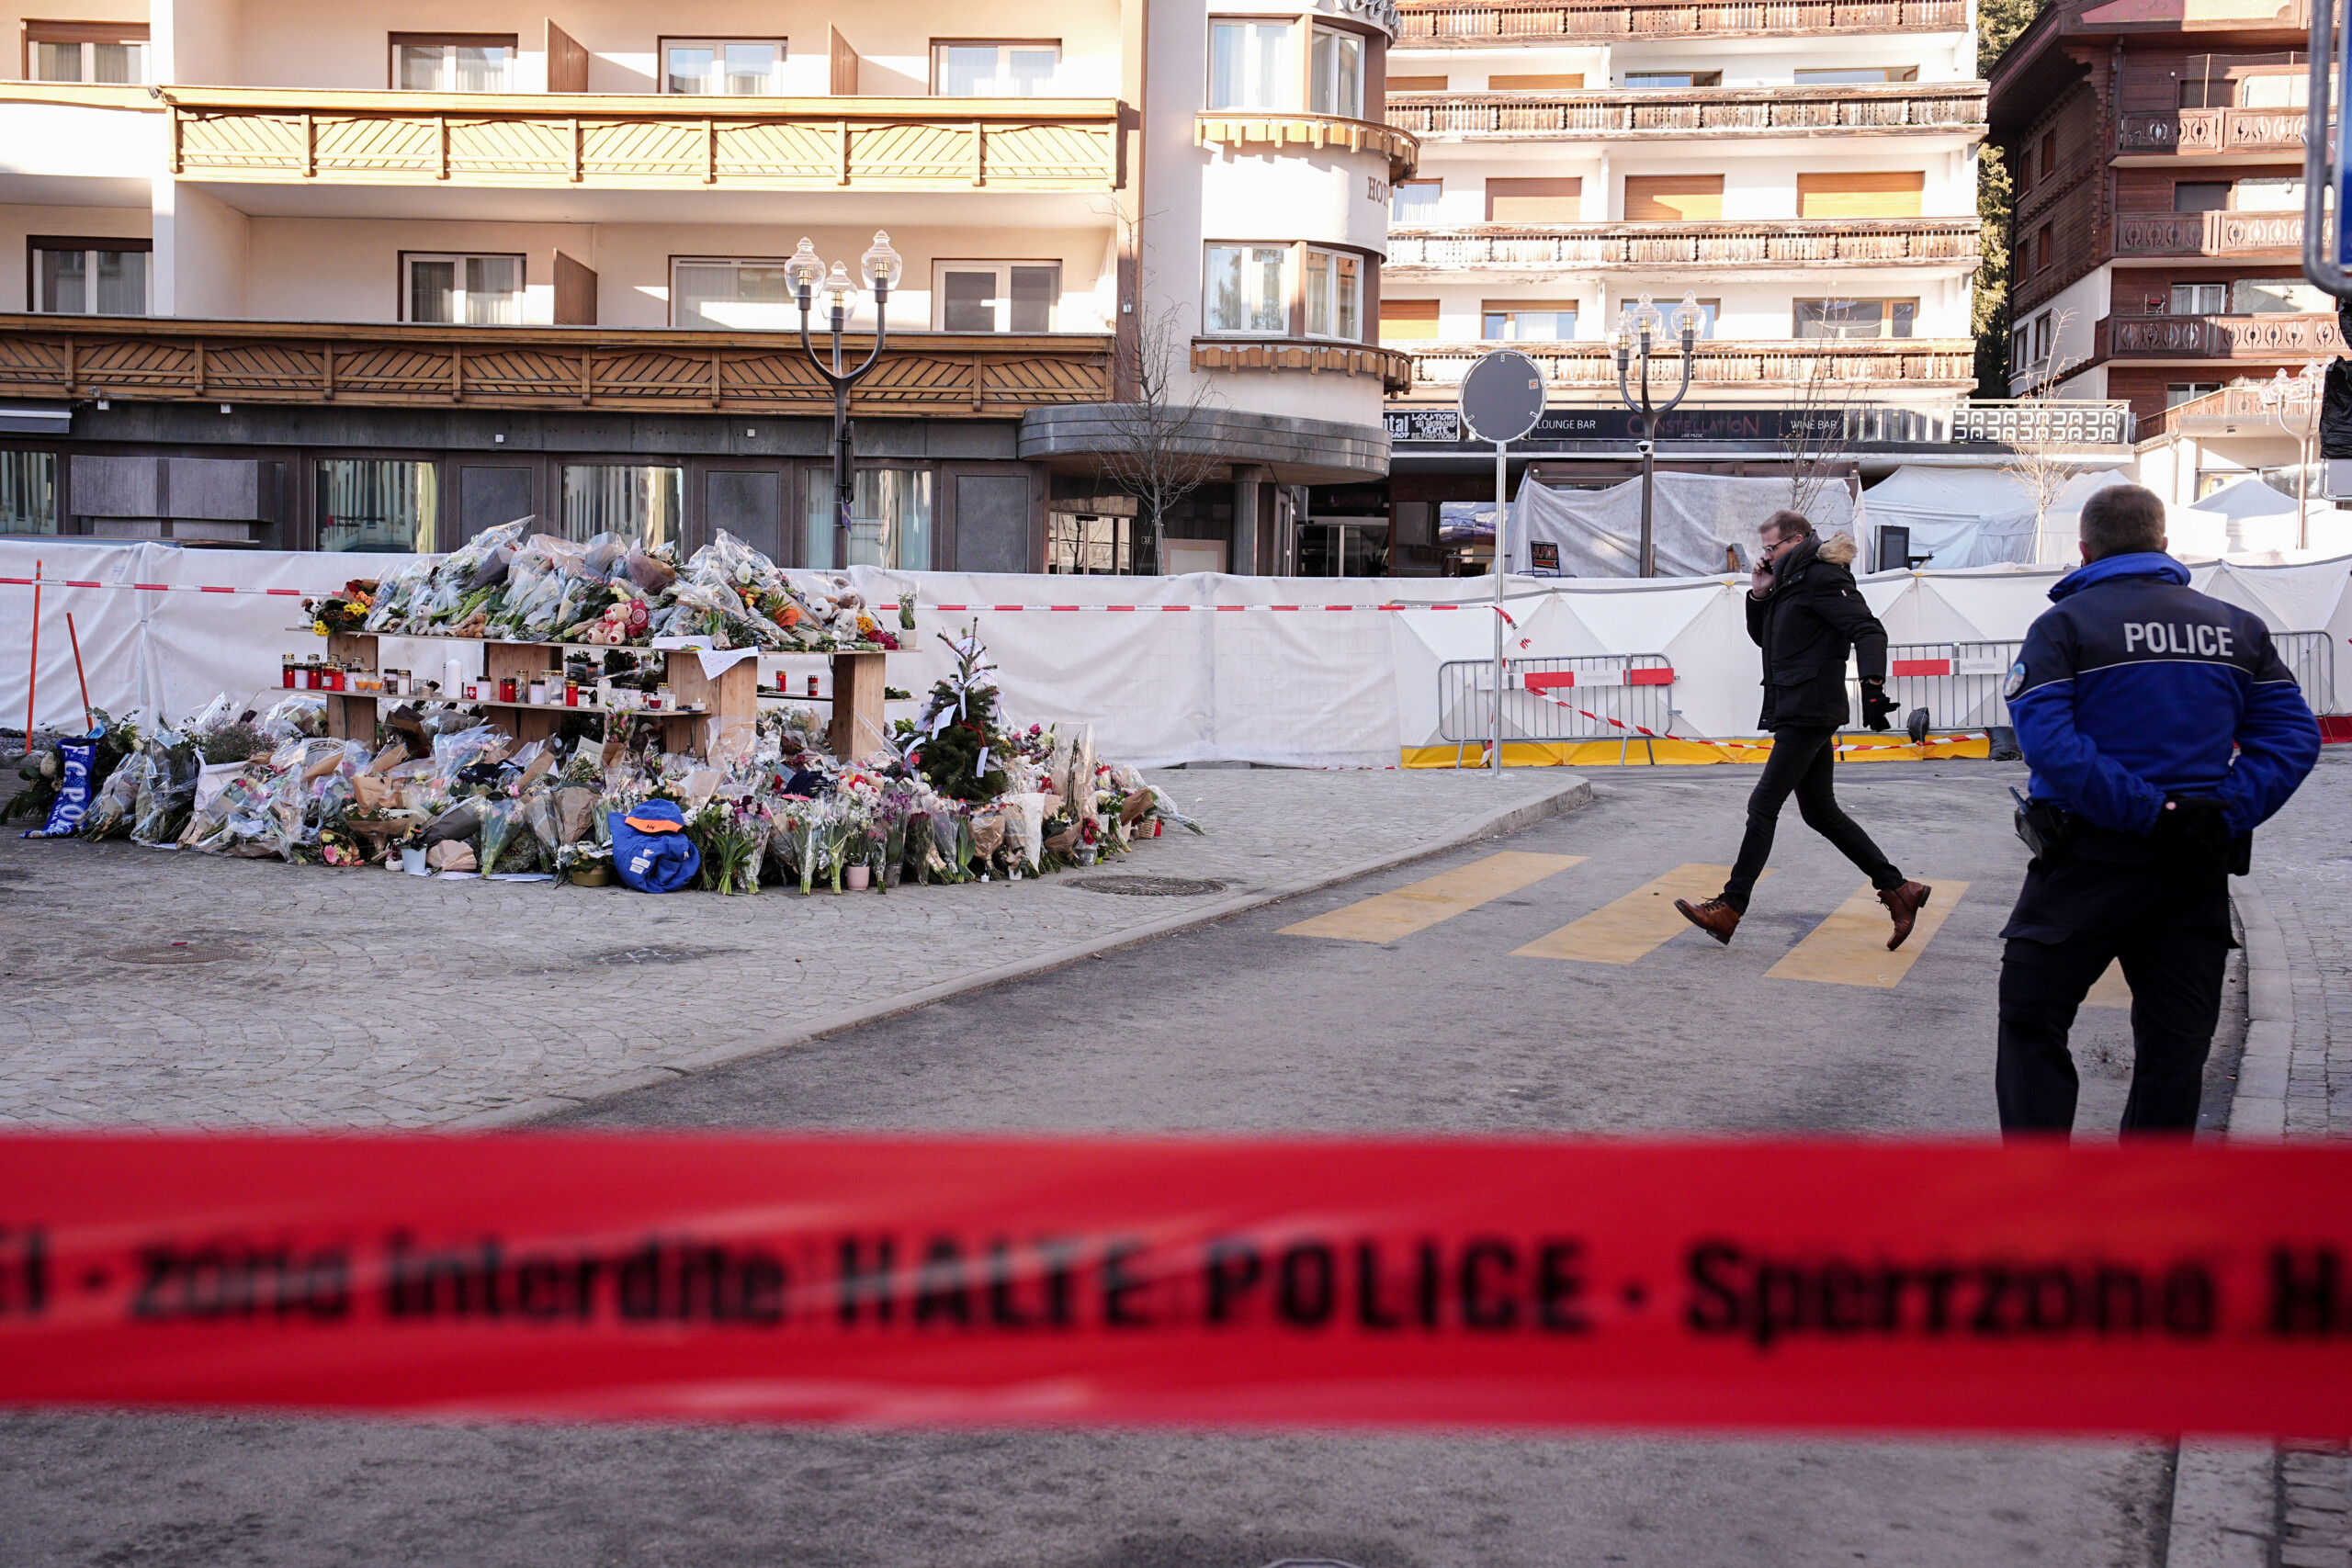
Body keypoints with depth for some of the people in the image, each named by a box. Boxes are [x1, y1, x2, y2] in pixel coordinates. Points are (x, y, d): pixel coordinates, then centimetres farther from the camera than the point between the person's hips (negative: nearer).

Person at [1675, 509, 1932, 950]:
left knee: (1764, 805, -9)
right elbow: (1762, 637, 29)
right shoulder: (1790, 582, 18)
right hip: (1795, 714, 11)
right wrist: (1759, 595, 11)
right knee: (1821, 812, 12)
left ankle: (1729, 909, -7)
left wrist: (1872, 685, -35)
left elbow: (1868, 630, -21)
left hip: (1809, 714, -11)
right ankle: (1898, 889, 15)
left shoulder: (1822, 578, -12)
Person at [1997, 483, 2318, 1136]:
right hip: (2197, 870, 4)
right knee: (2175, 1039, 12)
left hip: (2092, 859, -4)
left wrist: (2145, 812, -17)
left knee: (2032, 1020, 5)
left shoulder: (2064, 623, -4)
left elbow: (2047, 739, -19)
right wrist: (2226, 814, -7)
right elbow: (2293, 735, 1)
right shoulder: (2239, 628, 9)